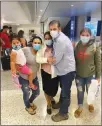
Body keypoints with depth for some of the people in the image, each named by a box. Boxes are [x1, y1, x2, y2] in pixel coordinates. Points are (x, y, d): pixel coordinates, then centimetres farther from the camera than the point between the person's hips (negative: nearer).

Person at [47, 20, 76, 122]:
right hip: (63, 69, 10)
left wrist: (49, 60, -5)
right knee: (63, 89, 27)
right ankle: (61, 103, 50)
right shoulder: (57, 38, 6)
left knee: (66, 92, 6)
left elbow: (56, 59, -24)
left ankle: (63, 114, 24)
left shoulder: (61, 40, -27)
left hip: (67, 70, -10)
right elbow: (56, 56, 11)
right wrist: (51, 59, -7)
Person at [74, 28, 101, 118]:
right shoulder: (77, 46, -3)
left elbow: (98, 62, -6)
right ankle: (80, 107, 38)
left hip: (90, 74, -2)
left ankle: (90, 104, 49)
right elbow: (74, 59, 5)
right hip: (79, 74, 2)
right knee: (80, 91, 15)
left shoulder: (95, 46, -11)